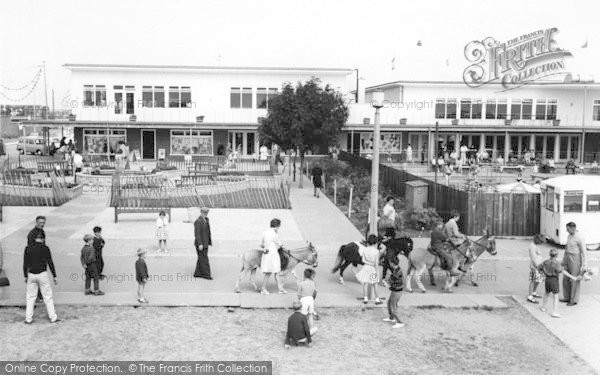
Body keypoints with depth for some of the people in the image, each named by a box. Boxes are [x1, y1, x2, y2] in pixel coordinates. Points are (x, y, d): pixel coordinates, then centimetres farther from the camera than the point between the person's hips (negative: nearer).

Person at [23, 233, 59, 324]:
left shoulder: (28, 248, 2)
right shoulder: (45, 248, -6)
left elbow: (25, 264, 5)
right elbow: (50, 263, -5)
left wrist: (25, 276, 15)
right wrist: (54, 276, 2)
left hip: (31, 275, 2)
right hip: (42, 274, -2)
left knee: (30, 297, 11)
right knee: (48, 297, 5)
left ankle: (28, 318, 12)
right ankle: (53, 317, 8)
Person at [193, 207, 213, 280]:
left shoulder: (206, 219, 10)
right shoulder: (198, 221, -17)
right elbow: (197, 234, -20)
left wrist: (210, 241, 15)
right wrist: (200, 244, -24)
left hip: (205, 243, 9)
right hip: (200, 243, -9)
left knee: (201, 258, 12)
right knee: (204, 259, -6)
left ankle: (197, 273, 18)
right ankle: (206, 274, -2)